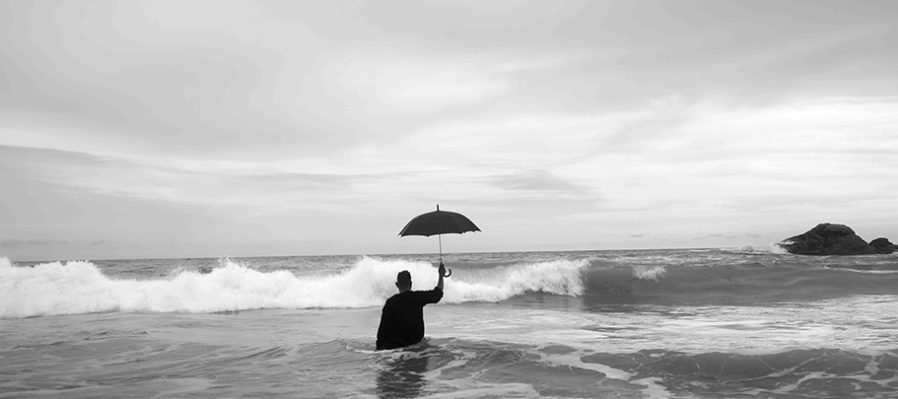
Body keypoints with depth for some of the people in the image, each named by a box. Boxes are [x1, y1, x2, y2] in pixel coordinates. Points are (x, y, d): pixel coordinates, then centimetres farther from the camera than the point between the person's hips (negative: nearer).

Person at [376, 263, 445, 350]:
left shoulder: (390, 302, -13)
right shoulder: (418, 297, -9)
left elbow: (383, 326, -9)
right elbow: (438, 292, 7)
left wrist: (379, 346, 1)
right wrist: (441, 275, 20)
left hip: (396, 343, -4)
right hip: (417, 339, 4)